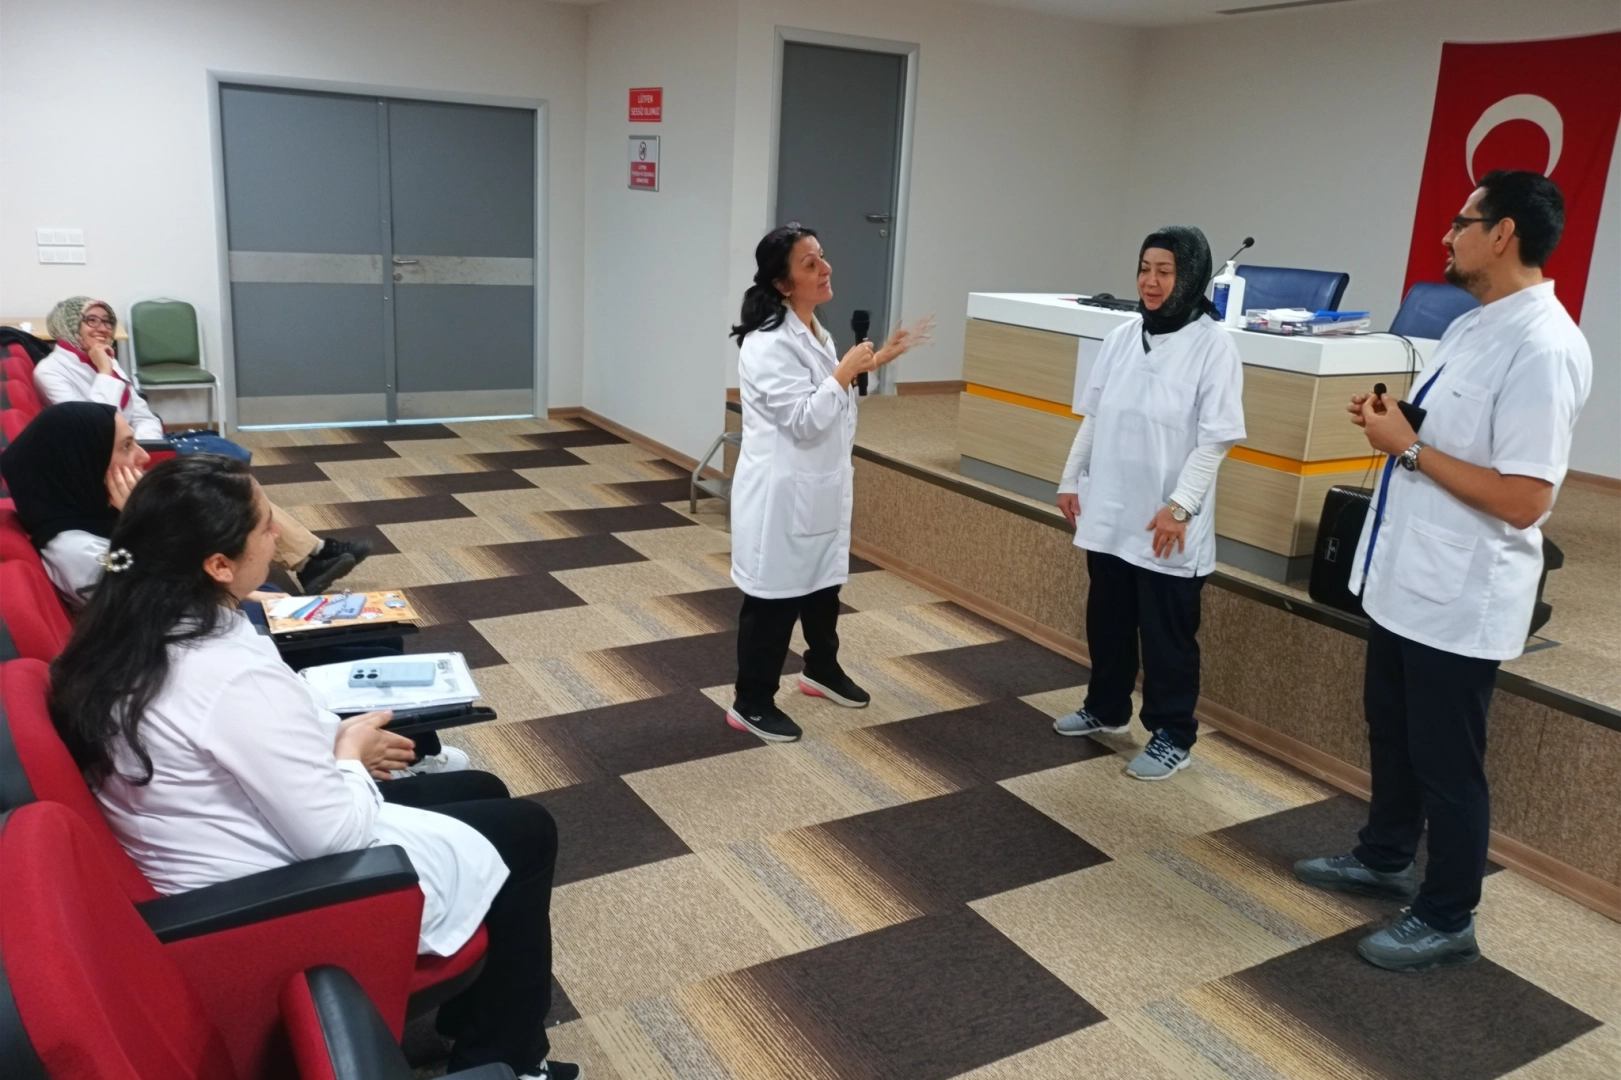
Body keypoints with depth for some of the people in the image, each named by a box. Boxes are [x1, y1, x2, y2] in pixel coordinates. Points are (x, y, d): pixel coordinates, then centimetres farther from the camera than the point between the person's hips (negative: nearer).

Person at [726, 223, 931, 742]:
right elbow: (803, 420, -25)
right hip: (781, 492, -9)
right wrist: (845, 372, -21)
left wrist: (873, 362, 12)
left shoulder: (813, 330, 9)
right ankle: (751, 703, 17)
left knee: (824, 583, 23)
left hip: (820, 486, 9)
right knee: (774, 597, 2)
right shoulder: (769, 343, -22)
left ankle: (822, 669, 44)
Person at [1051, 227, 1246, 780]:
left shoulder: (1213, 345, -12)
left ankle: (1172, 736, 21)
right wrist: (1071, 478, 12)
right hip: (1109, 511, 6)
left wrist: (1179, 505, -19)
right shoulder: (1121, 337, 4)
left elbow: (1216, 437, -14)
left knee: (1168, 634, 6)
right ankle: (1106, 708, 39)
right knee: (1106, 620, 19)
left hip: (1165, 522, -6)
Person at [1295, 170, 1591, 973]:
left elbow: (1524, 499, -27)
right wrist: (1390, 421, 0)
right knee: (1390, 733, 24)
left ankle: (1446, 920, 25)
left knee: (1445, 762, 6)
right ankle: (1384, 858, 44)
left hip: (1461, 599, -9)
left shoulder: (1542, 348, -22)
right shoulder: (1472, 326, 8)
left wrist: (1409, 448, -21)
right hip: (1406, 580, 9)